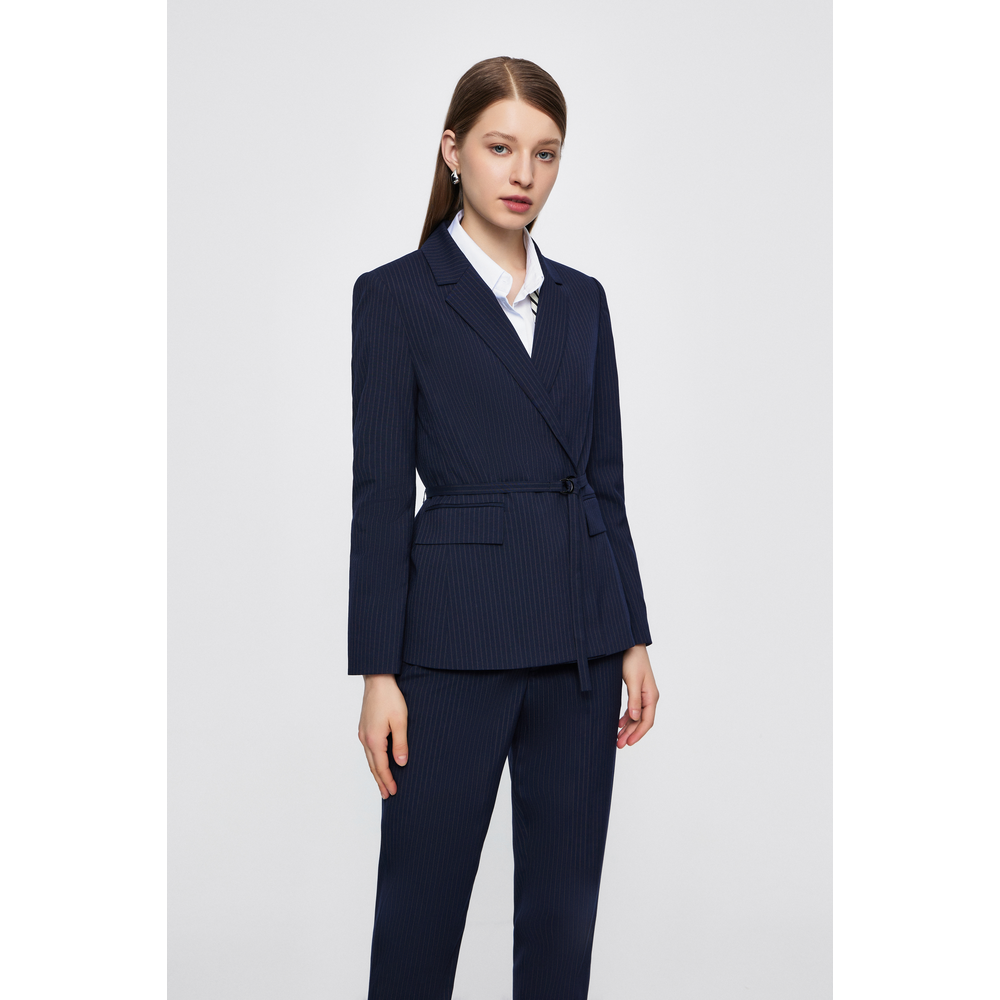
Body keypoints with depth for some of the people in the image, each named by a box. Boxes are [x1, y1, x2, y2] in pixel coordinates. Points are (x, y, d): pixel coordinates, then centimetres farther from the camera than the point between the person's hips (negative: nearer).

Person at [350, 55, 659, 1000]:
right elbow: (381, 493, -6)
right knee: (422, 896, 4)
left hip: (579, 643, 5)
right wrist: (378, 673, -10)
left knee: (564, 896, 12)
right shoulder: (395, 295, -3)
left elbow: (605, 483, 13)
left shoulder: (582, 300, 11)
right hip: (458, 640, -5)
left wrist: (634, 639, 8)